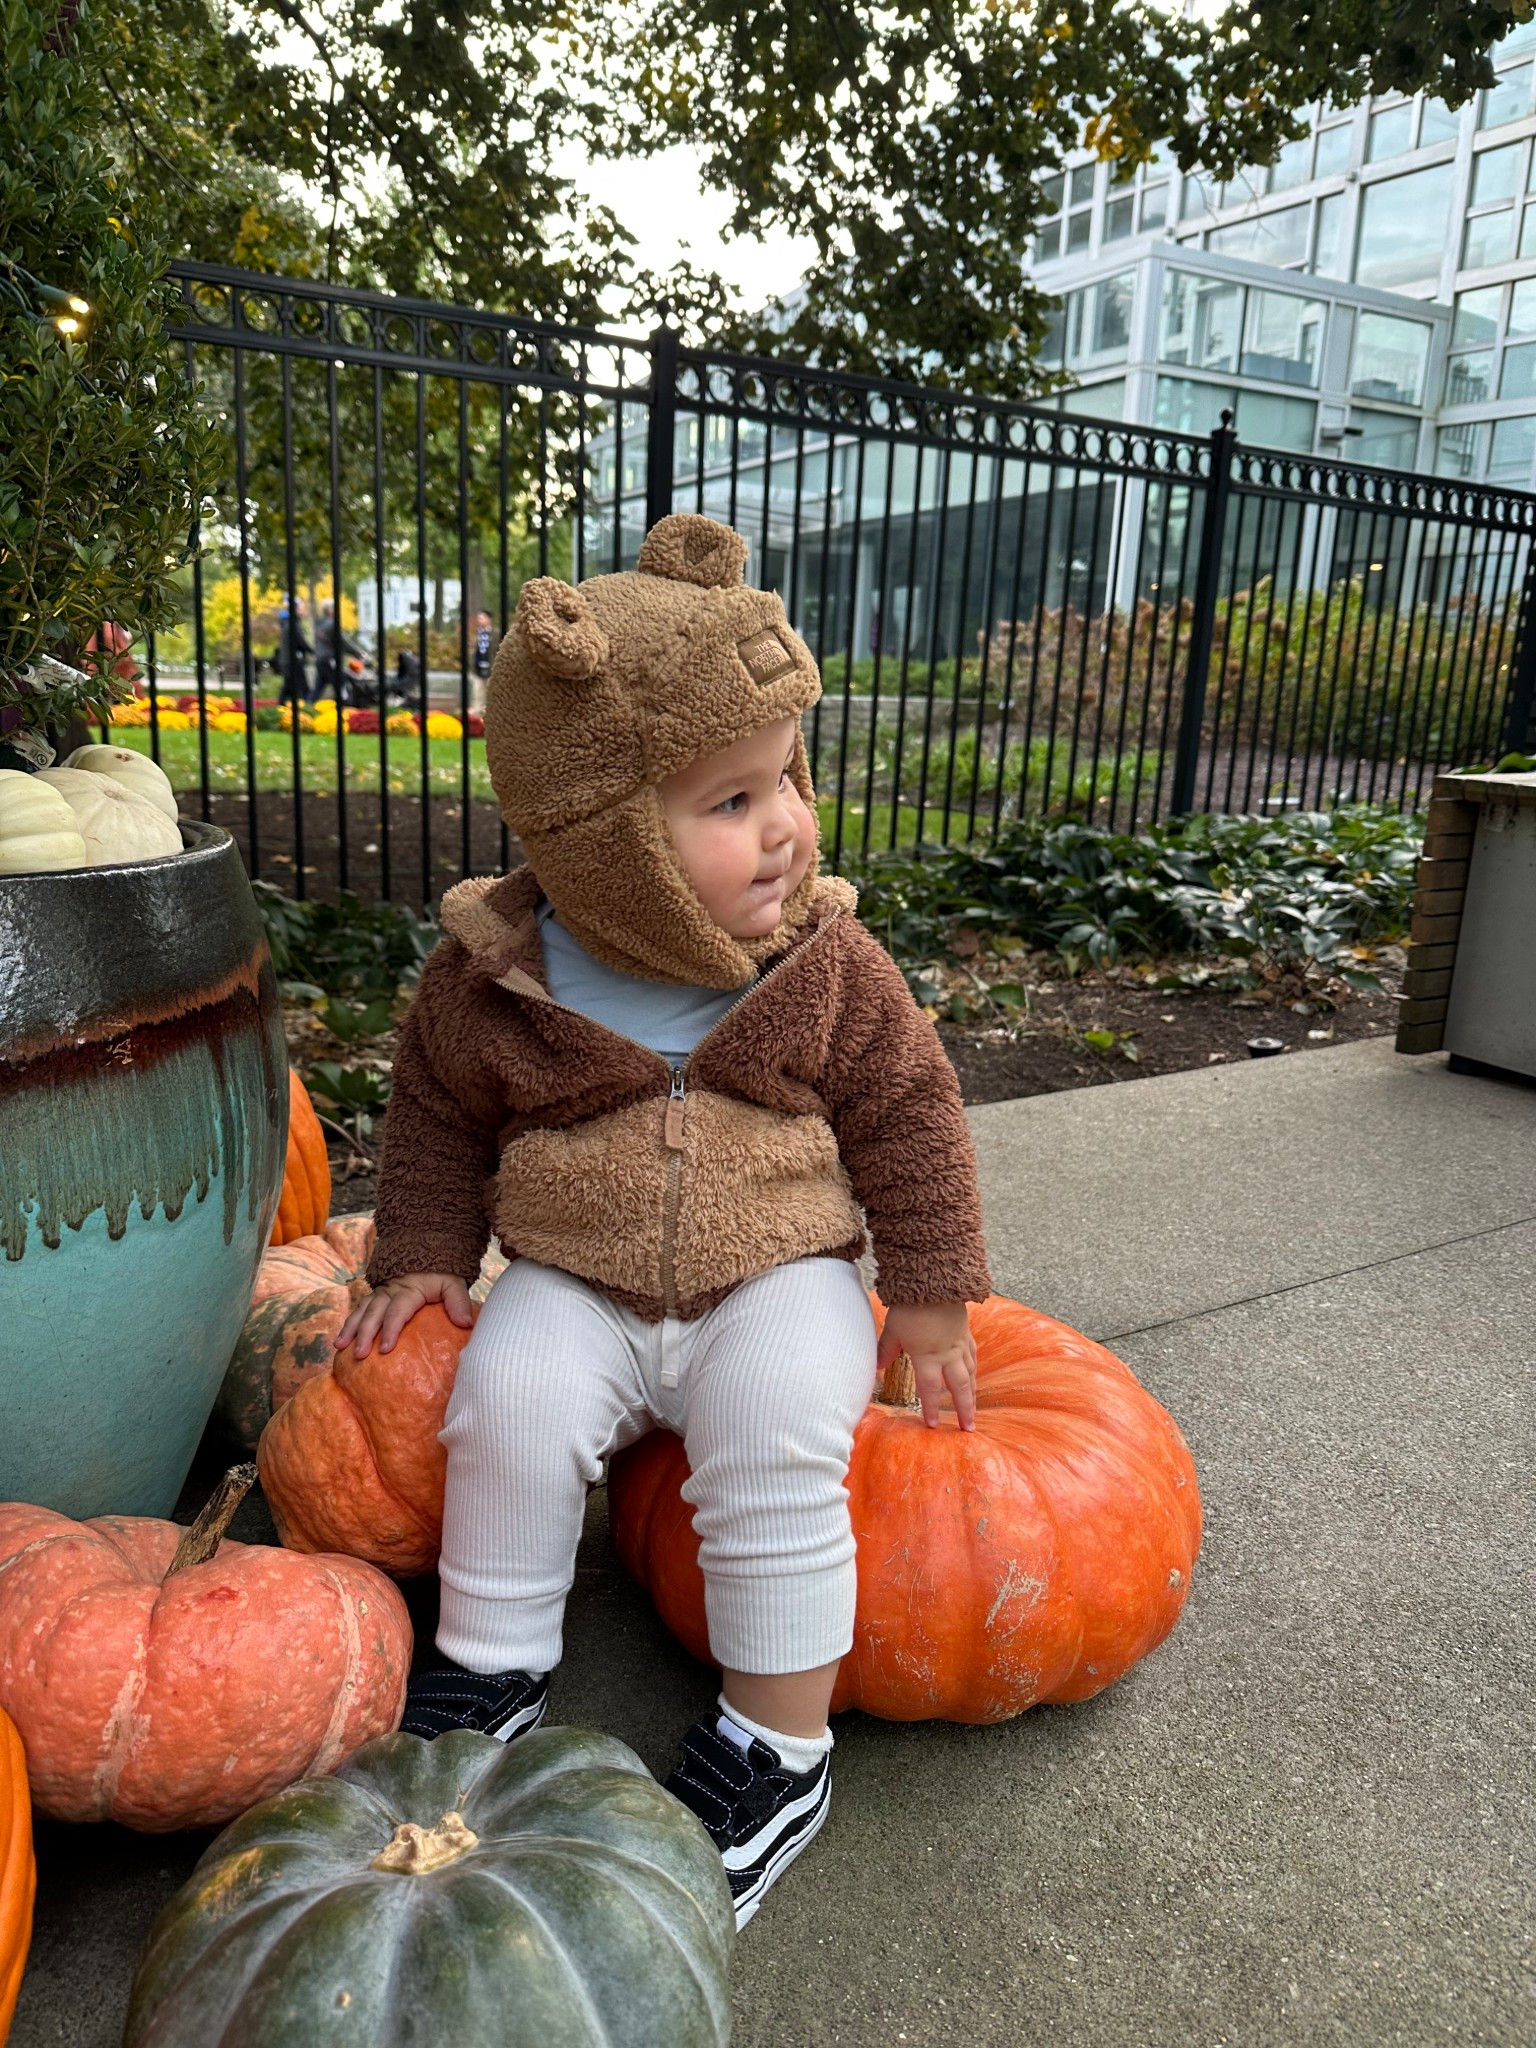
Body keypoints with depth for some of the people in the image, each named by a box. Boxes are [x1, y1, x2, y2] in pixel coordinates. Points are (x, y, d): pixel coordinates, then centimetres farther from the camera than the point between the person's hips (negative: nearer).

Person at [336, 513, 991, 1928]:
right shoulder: (490, 982, -10)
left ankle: (780, 1740, -3)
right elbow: (437, 1115, 8)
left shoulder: (828, 968, -10)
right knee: (511, 1400, -24)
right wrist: (423, 1254, 3)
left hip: (777, 1280, -1)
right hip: (577, 1288, 1)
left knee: (775, 1435, -25)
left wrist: (932, 1292, -4)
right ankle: (495, 1658, 4)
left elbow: (908, 1113, -2)